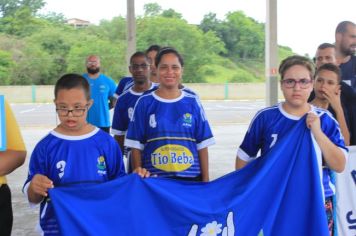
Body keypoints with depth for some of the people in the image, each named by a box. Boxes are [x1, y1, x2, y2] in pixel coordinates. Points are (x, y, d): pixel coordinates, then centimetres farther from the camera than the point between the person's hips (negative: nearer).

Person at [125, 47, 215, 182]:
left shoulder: (192, 103, 4)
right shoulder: (144, 103, 1)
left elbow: (202, 145, 5)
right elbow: (136, 145, 2)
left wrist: (205, 180, 3)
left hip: (191, 177, 1)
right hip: (153, 179, -1)